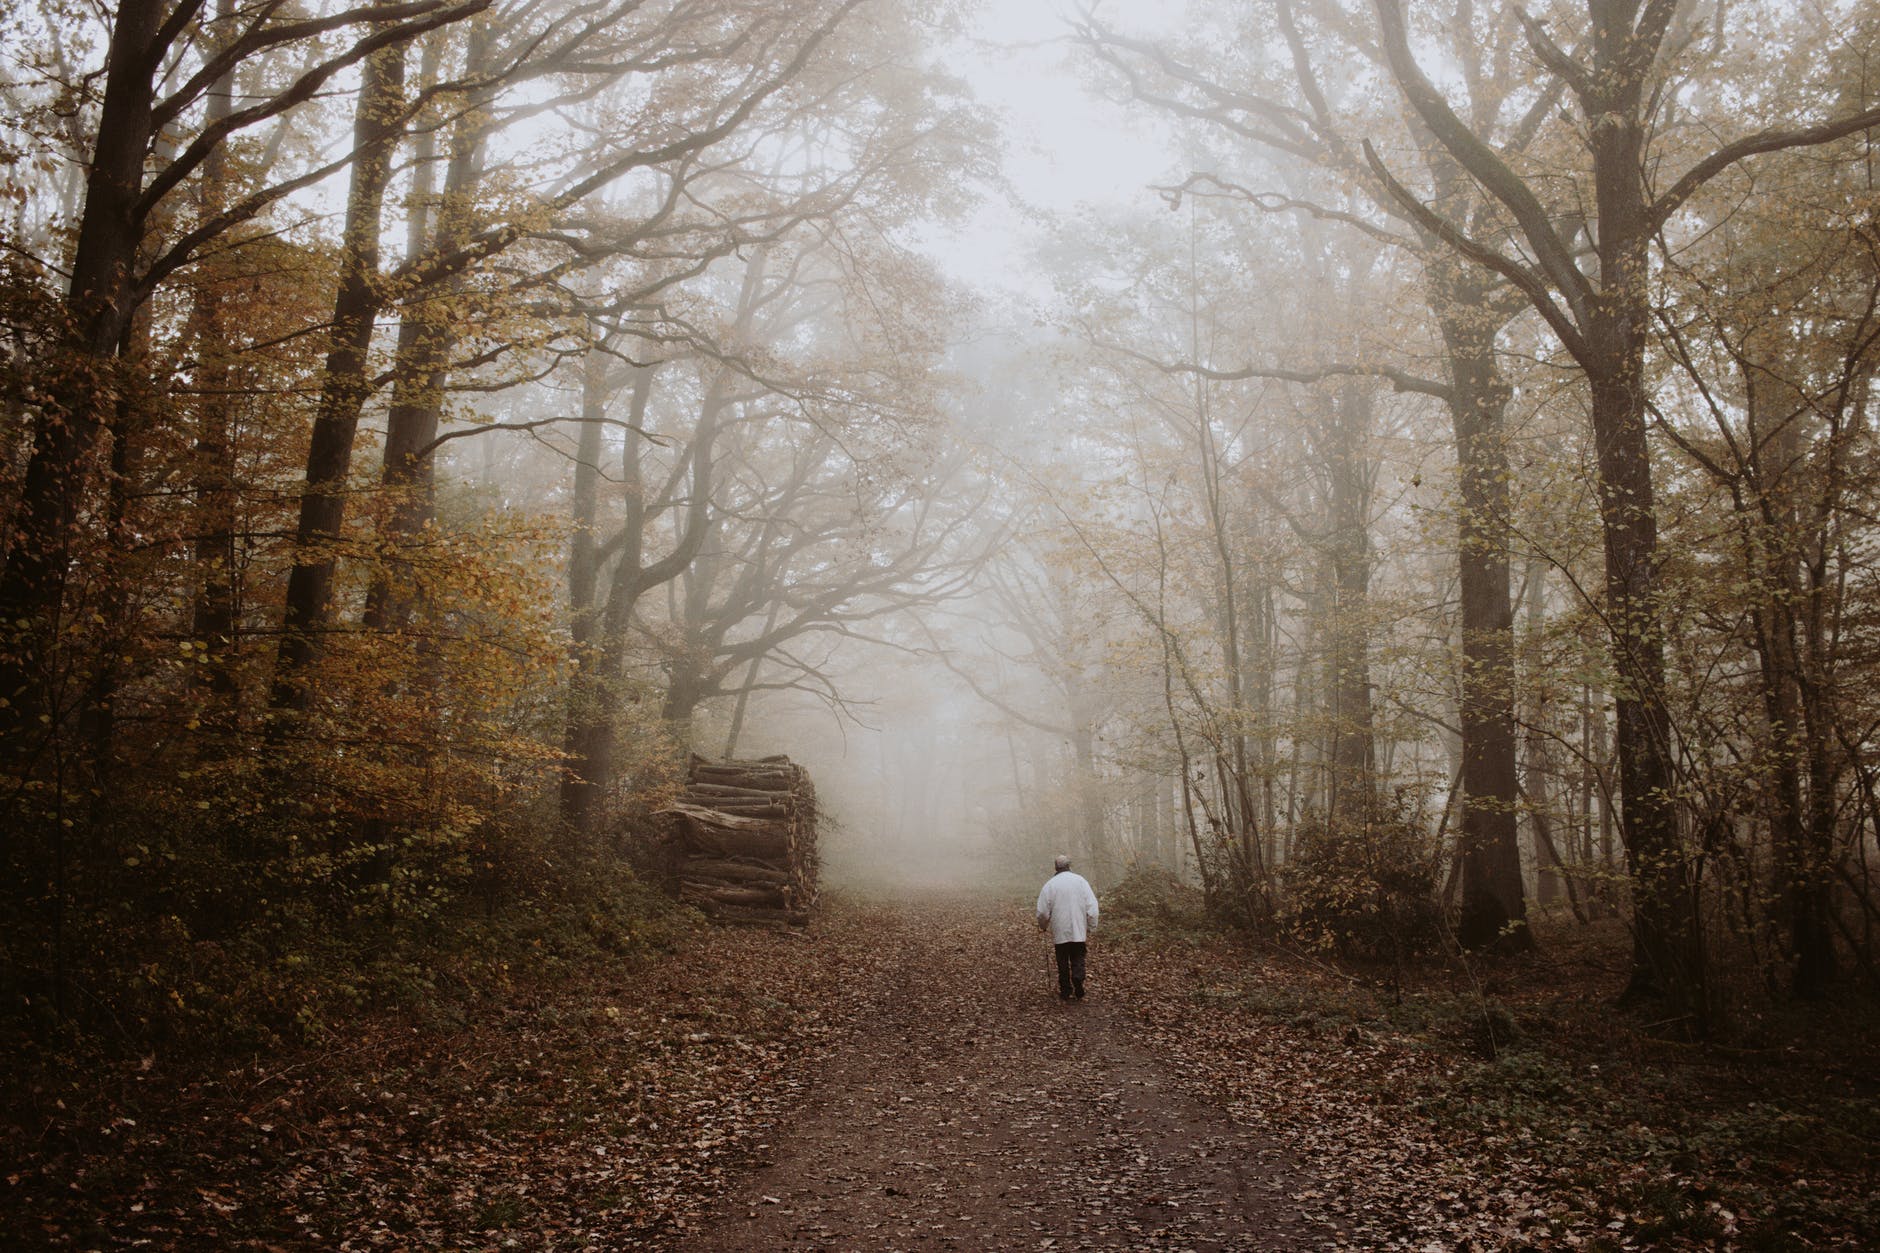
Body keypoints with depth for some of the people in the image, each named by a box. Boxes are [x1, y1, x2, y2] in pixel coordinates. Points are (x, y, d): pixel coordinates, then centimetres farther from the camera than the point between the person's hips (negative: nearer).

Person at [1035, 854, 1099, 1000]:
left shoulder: (1050, 884, -4)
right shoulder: (1080, 881, -3)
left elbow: (1043, 911, -2)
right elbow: (1092, 907, -5)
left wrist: (1043, 926, 17)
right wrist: (1091, 928, 3)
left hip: (1060, 931, 0)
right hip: (1079, 931, 0)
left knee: (1063, 962, 12)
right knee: (1078, 960, 9)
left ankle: (1065, 991, 16)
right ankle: (1079, 990, -7)